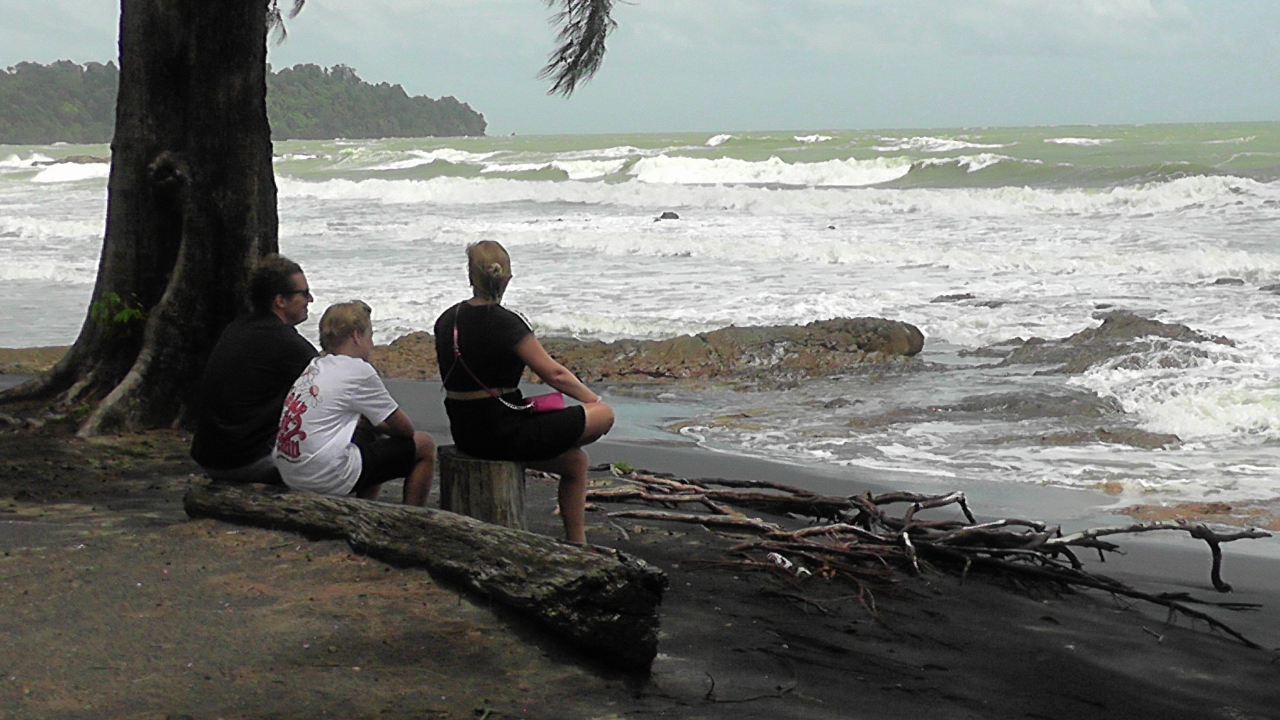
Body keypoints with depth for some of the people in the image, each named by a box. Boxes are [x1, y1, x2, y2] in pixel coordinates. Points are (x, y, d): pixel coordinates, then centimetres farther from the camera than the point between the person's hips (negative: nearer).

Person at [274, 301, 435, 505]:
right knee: (424, 446, 4)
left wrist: (374, 426, 23)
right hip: (329, 478, -9)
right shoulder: (358, 370, -8)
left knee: (368, 434, 35)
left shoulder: (314, 366, 15)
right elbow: (405, 429, 1)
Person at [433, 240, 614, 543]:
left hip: (464, 434, 9)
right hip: (502, 433, -9)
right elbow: (553, 373, -15)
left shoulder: (446, 320, 4)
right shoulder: (504, 323, -19)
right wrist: (594, 399, 1)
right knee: (604, 415, 2)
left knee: (576, 461, 26)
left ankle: (577, 543, 32)